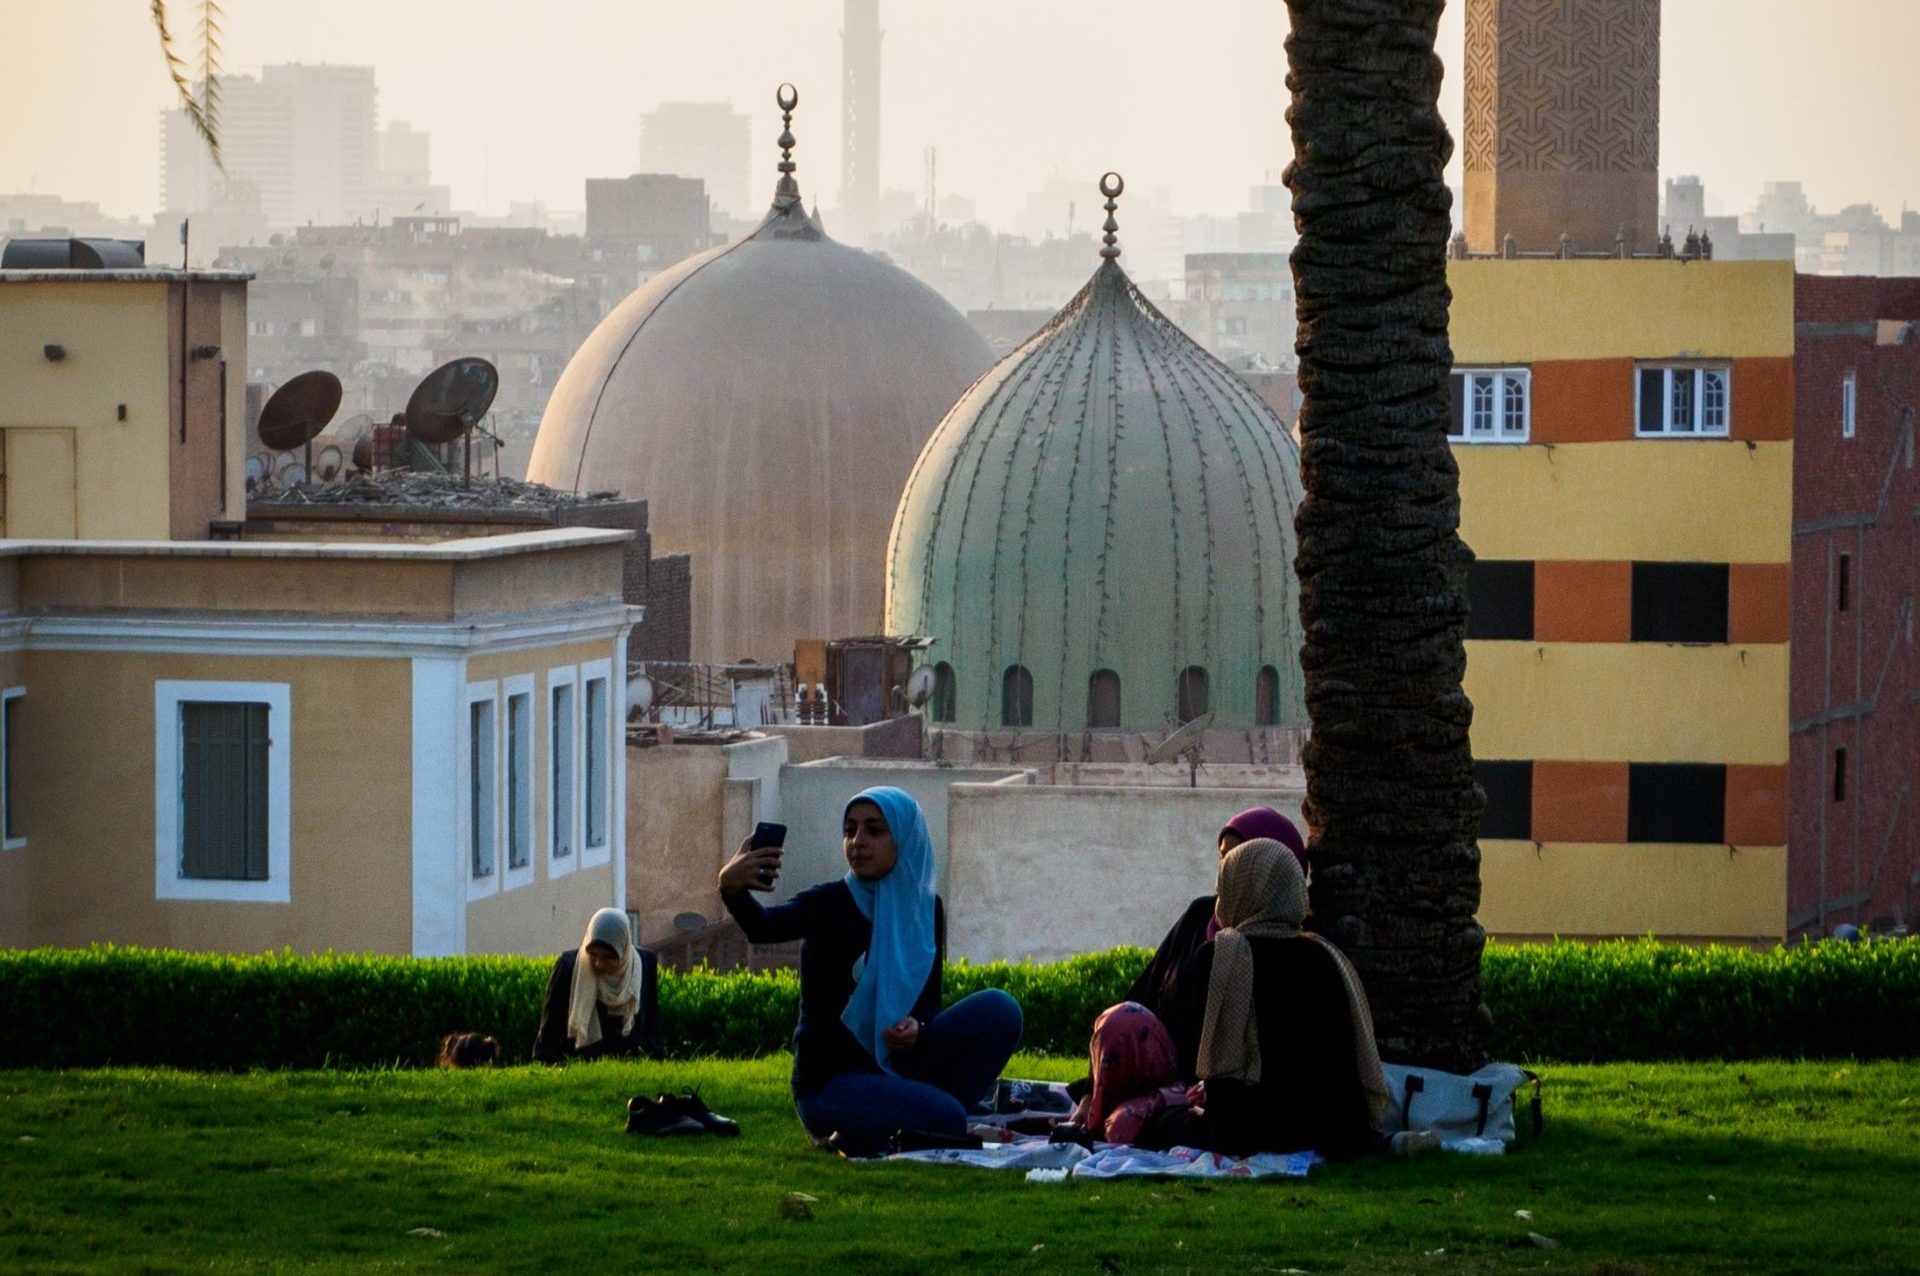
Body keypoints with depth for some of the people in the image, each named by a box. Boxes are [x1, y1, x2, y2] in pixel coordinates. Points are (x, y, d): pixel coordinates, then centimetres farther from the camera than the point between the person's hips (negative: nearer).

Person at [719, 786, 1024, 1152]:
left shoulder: (925, 909, 5)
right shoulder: (829, 905, -11)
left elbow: (930, 1001, 8)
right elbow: (764, 927, -33)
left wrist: (916, 1028, -18)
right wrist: (732, 889, -56)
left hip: (896, 1065, 6)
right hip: (829, 1081, -6)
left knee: (998, 1009, -11)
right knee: (944, 1119, -30)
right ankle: (855, 1136, 0)